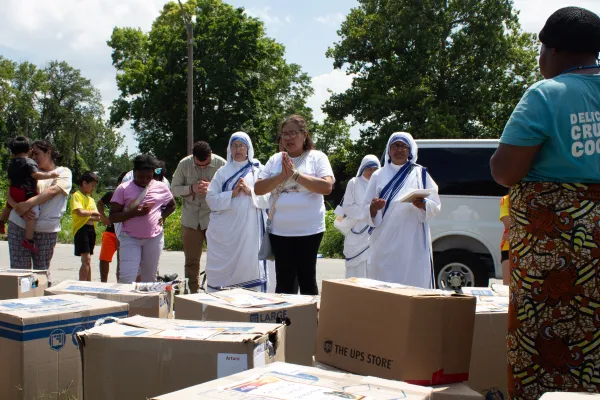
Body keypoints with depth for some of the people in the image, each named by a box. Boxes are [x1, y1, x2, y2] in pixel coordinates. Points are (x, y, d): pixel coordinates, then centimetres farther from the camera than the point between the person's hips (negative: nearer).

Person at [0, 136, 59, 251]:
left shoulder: (11, 164, 16)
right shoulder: (30, 162, -8)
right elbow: (36, 175, -21)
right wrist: (50, 175, -14)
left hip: (14, 193, 8)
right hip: (27, 193, -8)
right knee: (31, 215, -14)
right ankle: (28, 240, -24)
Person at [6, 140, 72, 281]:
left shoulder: (63, 172, 6)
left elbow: (53, 191, -13)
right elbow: (10, 195, 8)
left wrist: (28, 204, -24)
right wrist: (18, 207, -15)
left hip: (46, 229, -3)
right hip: (19, 225, 3)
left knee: (42, 270, 5)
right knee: (19, 269, 1)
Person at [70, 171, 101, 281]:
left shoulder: (91, 199, 20)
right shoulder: (76, 195, -5)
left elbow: (98, 217, 14)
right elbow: (80, 212, -21)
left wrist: (87, 216, -5)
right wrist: (92, 212, -6)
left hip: (91, 229, 8)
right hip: (81, 229, -8)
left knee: (88, 260, 12)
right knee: (86, 259, -14)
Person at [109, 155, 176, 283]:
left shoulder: (161, 187, 5)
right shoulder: (123, 189, -2)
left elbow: (172, 205, 23)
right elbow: (112, 217, -5)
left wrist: (162, 216, 3)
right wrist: (134, 213, -20)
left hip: (154, 238, 2)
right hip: (130, 239, -2)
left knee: (150, 277, 9)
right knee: (127, 277, -12)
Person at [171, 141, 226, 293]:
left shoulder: (221, 164, -6)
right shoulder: (184, 164, -1)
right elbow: (174, 189, 4)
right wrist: (192, 189, -14)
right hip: (190, 219, 2)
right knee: (191, 260, 8)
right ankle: (192, 293, 19)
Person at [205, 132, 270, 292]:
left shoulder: (258, 171, 10)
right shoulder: (223, 172, 11)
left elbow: (267, 199, 3)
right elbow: (211, 199, 3)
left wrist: (250, 191, -12)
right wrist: (232, 194, -10)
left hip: (250, 230, -1)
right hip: (226, 231, 1)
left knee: (249, 266, -3)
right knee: (223, 269, 0)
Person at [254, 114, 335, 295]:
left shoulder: (317, 157, -1)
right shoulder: (275, 159, 10)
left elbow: (326, 187, -15)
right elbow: (258, 189, 4)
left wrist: (295, 174, -15)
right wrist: (282, 175, -10)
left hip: (309, 229, -4)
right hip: (280, 230, 4)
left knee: (307, 278, 4)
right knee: (284, 280, 9)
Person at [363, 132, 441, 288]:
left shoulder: (420, 174, 12)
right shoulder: (378, 176, 15)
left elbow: (435, 207, 5)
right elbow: (367, 210, 11)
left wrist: (423, 204, -17)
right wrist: (374, 208, -12)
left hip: (413, 243, -1)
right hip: (385, 241, 1)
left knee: (414, 280, -8)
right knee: (383, 284, -4)